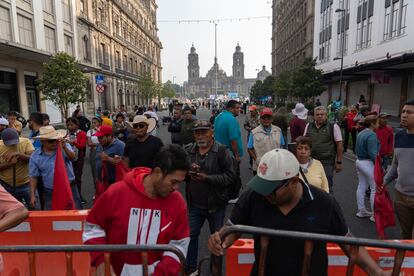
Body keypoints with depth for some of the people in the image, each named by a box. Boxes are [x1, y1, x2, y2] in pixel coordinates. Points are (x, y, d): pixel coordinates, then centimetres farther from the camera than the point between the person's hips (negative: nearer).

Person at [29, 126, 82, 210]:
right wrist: (32, 195, 0)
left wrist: (64, 148, -40)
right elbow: (33, 177, 4)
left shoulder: (65, 146, -5)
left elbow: (73, 158, -23)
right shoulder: (35, 156, -1)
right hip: (50, 193, 1)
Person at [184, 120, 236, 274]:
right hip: (195, 204, 4)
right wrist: (188, 171, -15)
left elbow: (230, 176, -20)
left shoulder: (222, 152, -13)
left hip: (216, 204, -3)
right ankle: (190, 268, 36)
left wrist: (206, 178, -26)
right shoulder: (189, 151, 2)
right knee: (190, 235, 14)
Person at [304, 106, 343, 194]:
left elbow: (339, 144, -3)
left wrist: (339, 162, -5)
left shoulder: (333, 126, -3)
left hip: (327, 162, -3)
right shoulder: (309, 126, 8)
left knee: (327, 187, 5)